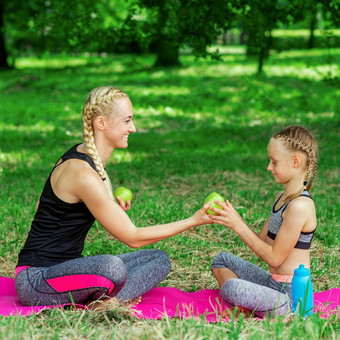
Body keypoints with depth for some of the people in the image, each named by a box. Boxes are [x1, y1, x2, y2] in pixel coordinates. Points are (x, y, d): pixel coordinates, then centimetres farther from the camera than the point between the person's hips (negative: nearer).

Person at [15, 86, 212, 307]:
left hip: (65, 268, 10)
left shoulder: (81, 156, 7)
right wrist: (194, 221, -14)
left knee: (159, 260, 2)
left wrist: (112, 210, 6)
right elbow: (133, 237, -18)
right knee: (112, 266, -40)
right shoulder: (82, 173, -23)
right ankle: (103, 301, -10)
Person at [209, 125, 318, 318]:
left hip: (291, 294, -11)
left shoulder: (300, 206, -22)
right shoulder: (283, 197, 11)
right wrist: (234, 220, -2)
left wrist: (239, 226, -16)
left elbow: (274, 257, -19)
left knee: (231, 288, -32)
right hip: (274, 284, 11)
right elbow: (263, 240, 12)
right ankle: (244, 308, -4)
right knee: (222, 260, 17)